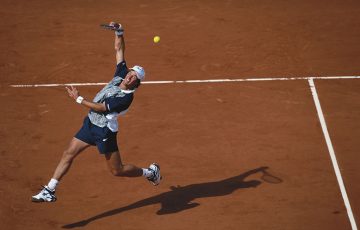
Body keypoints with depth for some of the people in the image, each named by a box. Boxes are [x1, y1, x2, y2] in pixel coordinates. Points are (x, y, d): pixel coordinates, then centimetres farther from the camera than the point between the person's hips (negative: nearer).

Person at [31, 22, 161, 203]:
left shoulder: (126, 97, -23)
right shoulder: (120, 75, -1)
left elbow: (101, 107, -24)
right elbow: (119, 49, 5)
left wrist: (78, 99, -17)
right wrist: (119, 32, -8)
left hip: (105, 131, -8)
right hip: (90, 123, 8)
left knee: (117, 171, 2)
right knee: (68, 154, 5)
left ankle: (151, 172, 24)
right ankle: (49, 191, 10)